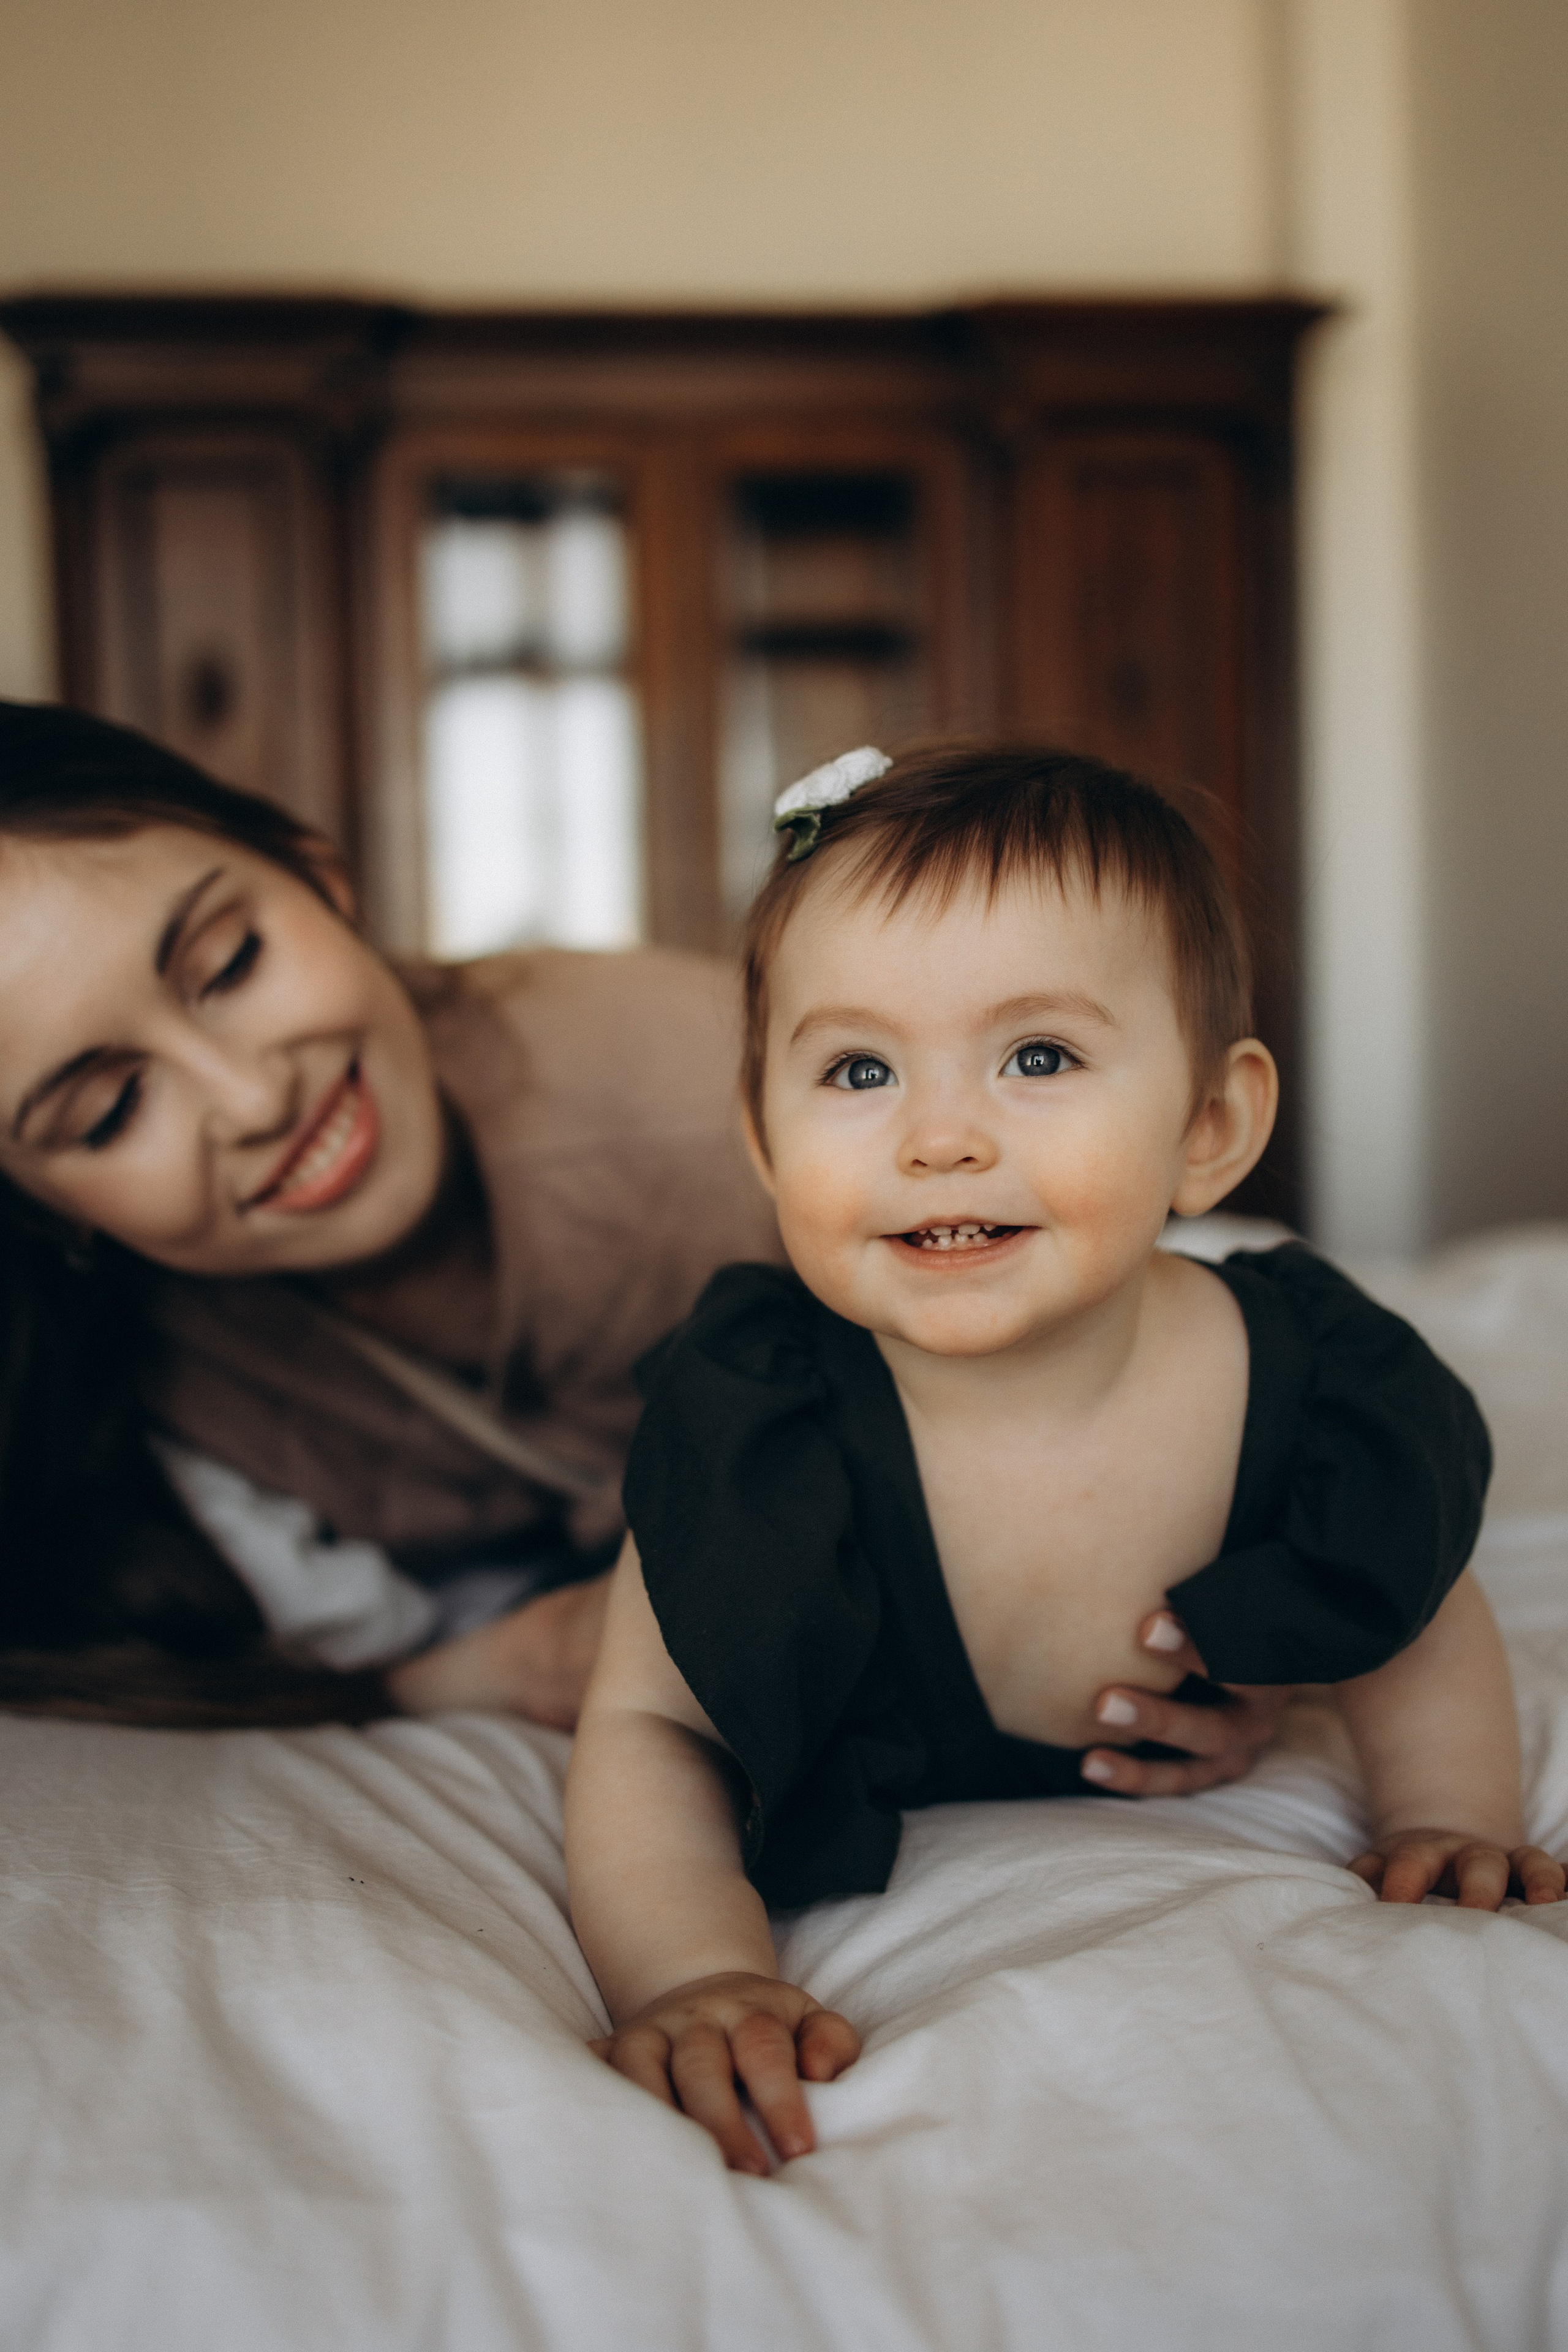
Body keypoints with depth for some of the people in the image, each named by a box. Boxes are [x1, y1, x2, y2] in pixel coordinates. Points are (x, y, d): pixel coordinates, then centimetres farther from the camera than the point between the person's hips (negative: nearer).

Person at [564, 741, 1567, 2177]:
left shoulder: (1320, 1394, -33)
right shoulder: (750, 1429, -39)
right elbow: (648, 1727, -29)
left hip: (1157, 1793, 3)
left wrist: (1452, 1822, -22)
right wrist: (692, 1972, -45)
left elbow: (1422, 1627, -10)